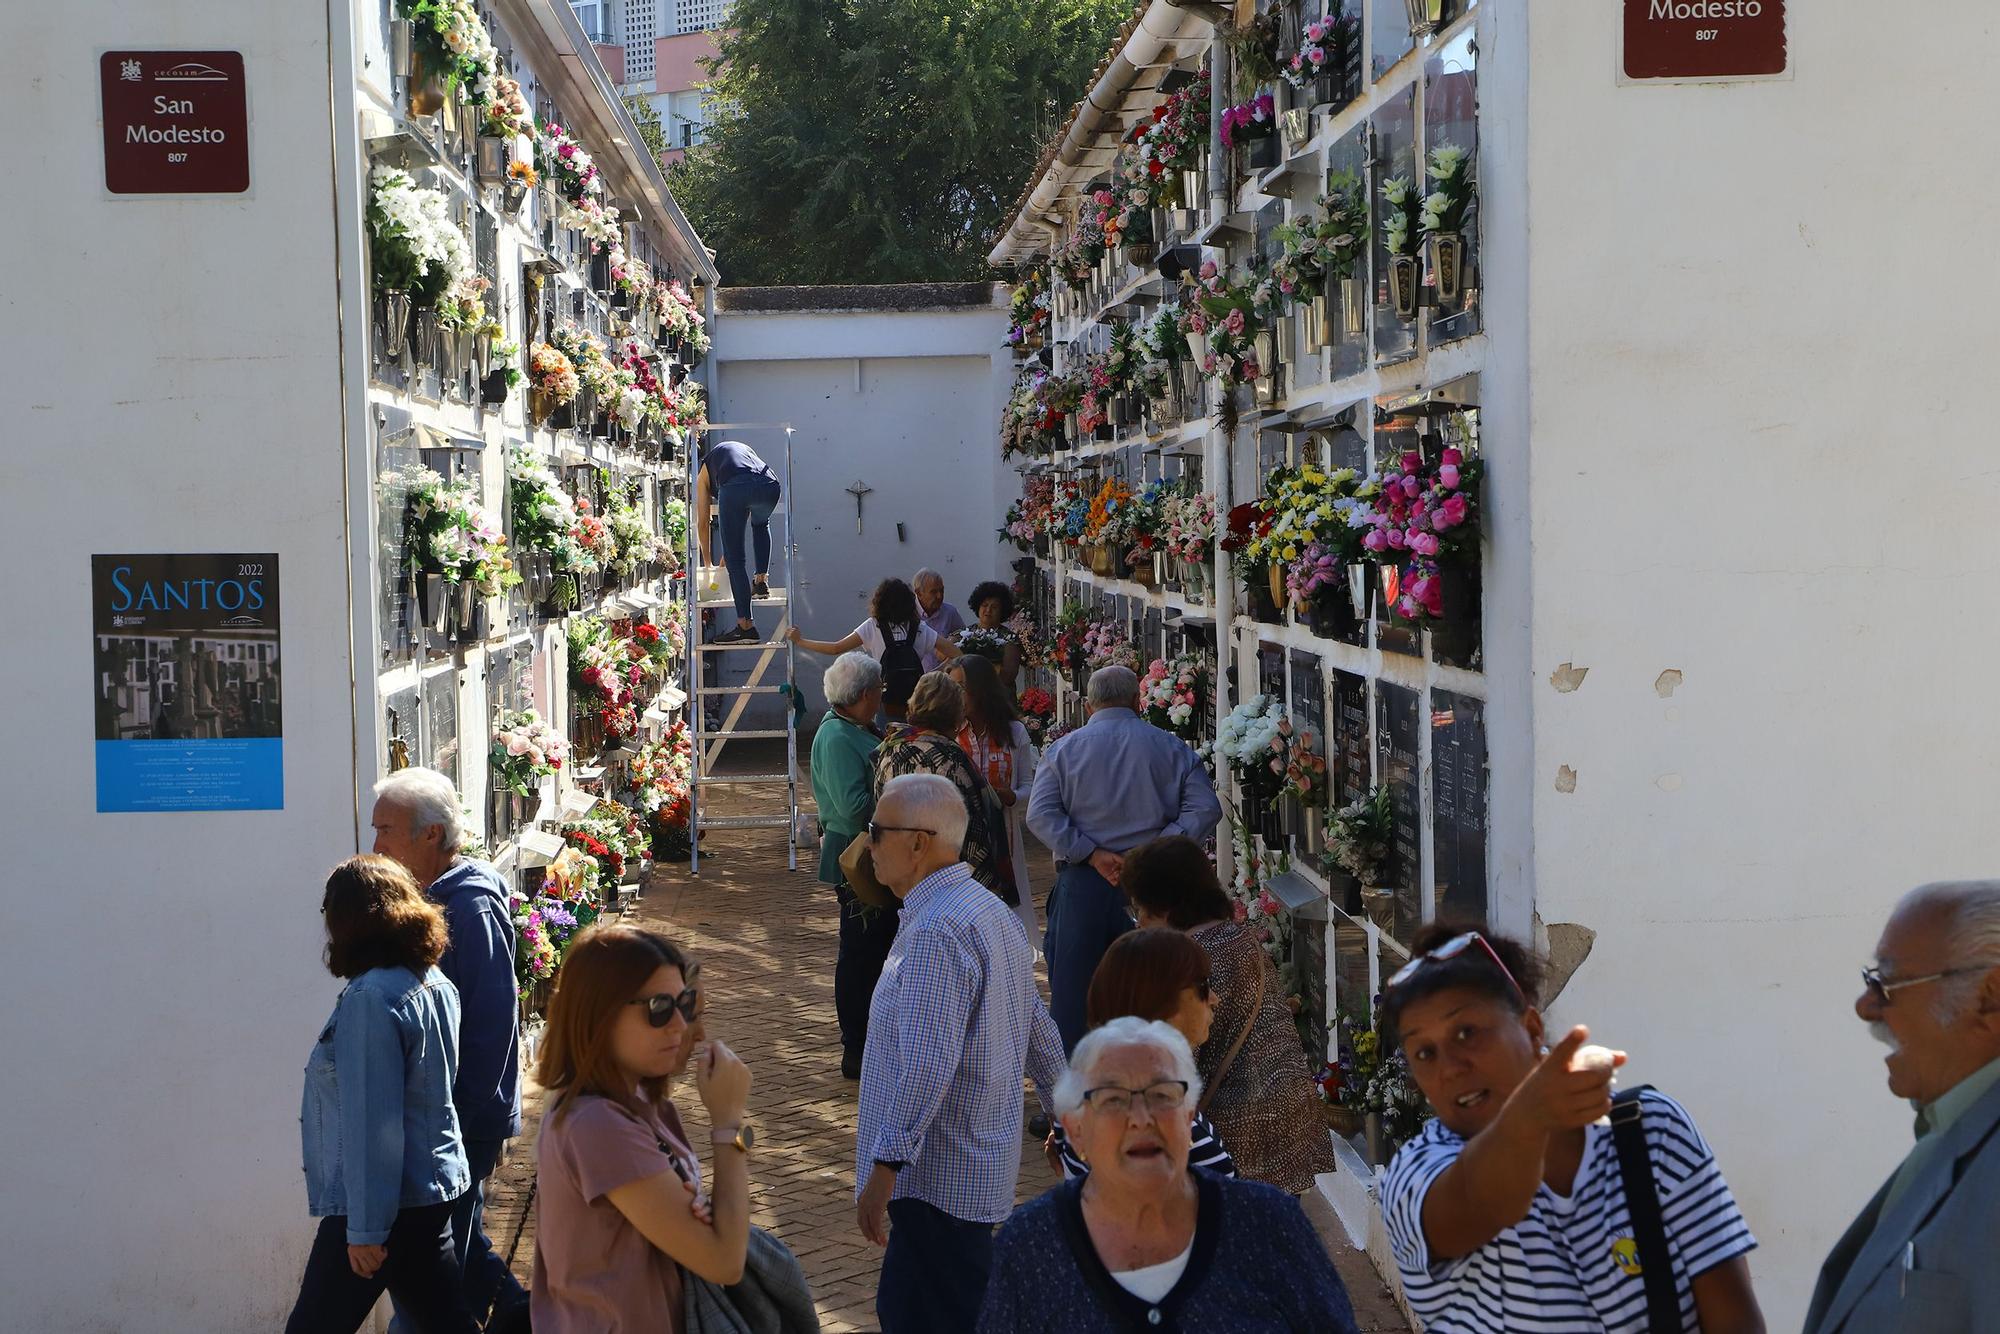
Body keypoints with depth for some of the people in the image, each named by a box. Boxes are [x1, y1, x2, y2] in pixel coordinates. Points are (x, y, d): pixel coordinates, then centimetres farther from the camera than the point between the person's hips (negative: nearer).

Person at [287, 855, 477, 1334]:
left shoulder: (371, 999, -20)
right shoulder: (435, 985, 7)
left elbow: (372, 1123, -21)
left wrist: (366, 1228, -17)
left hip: (385, 1203, -9)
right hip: (431, 1191, 9)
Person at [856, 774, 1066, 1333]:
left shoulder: (935, 932, -21)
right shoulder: (990, 912, 12)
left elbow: (927, 1067, -27)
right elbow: (1041, 1034, 19)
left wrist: (884, 1168, -26)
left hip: (938, 1177, -10)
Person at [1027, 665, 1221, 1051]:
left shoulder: (1064, 749, 4)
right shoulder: (1172, 748, 5)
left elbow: (1040, 815, -8)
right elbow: (1205, 809, -6)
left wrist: (1091, 854, -11)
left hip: (1083, 885, -1)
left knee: (1073, 990, 5)